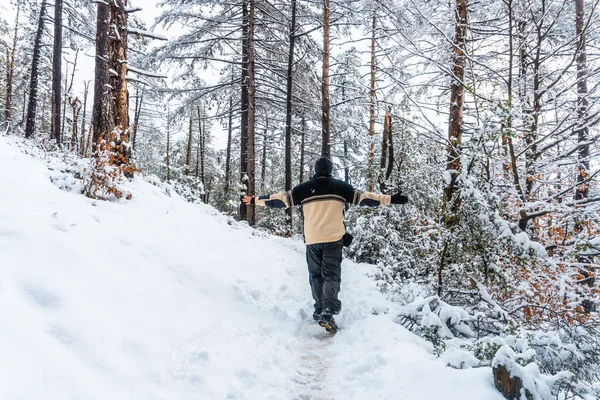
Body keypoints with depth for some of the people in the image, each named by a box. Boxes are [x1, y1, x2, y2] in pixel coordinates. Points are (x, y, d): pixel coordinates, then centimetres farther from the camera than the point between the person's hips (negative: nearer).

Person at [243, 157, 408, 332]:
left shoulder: (305, 188, 7)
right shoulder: (339, 186, 4)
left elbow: (282, 199, 7)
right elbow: (362, 197, 2)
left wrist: (256, 200, 18)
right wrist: (390, 199, 6)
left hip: (312, 240, 2)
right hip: (333, 239, -1)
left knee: (316, 275, 14)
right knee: (331, 275, -1)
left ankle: (319, 311, 18)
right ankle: (328, 312, -18)